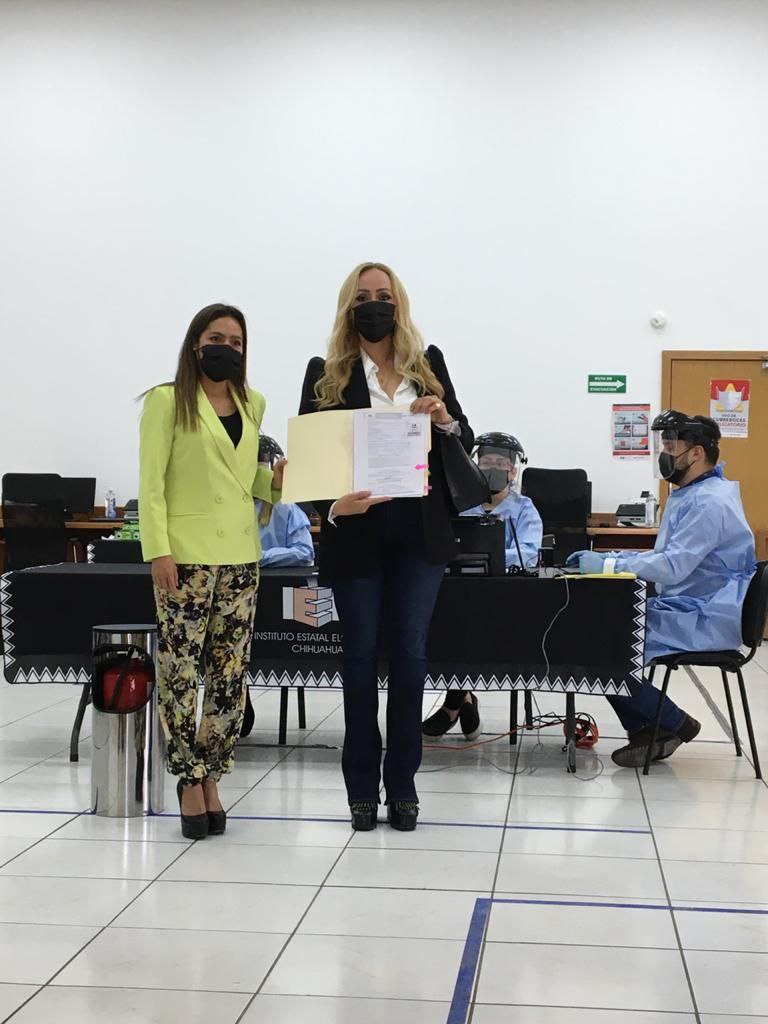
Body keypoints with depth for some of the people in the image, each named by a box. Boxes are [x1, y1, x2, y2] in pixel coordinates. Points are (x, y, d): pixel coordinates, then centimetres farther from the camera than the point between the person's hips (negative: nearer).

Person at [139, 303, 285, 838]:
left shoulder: (253, 403, 14)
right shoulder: (168, 401, -3)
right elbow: (151, 482, -6)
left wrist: (273, 480, 2)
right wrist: (159, 551, -14)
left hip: (241, 553, 5)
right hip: (187, 552, -5)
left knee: (231, 672, 5)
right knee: (181, 669, -2)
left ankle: (210, 778, 16)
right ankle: (191, 781, 9)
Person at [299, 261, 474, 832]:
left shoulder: (429, 363, 8)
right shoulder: (327, 374, 1)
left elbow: (465, 443, 11)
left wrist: (444, 420, -12)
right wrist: (332, 505, -24)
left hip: (420, 530, 2)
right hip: (356, 530, -1)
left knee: (410, 653, 4)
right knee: (361, 654, 6)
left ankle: (403, 782, 14)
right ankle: (362, 785, 16)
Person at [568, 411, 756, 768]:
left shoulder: (708, 503, -18)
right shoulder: (690, 496, 16)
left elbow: (673, 566, -27)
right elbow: (662, 557, 21)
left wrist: (606, 564, -23)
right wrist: (605, 558, 8)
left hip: (705, 620, -11)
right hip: (685, 607, 11)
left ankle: (674, 724, 1)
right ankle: (645, 730, 5)